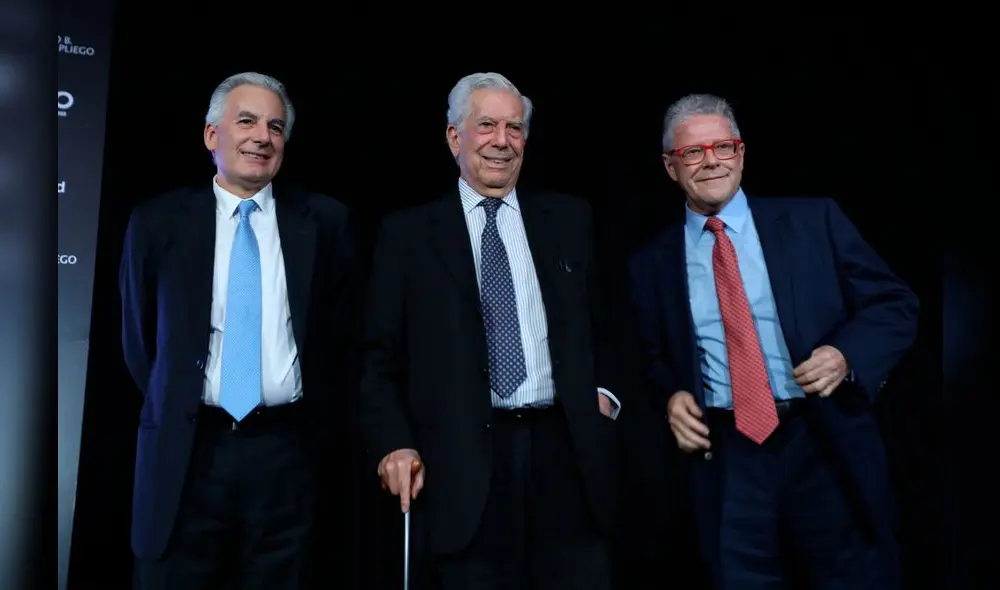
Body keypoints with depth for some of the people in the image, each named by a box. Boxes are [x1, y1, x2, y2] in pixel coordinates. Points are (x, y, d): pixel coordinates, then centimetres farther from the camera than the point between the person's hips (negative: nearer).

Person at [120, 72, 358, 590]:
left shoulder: (323, 221, 1)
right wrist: (178, 411, 10)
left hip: (288, 450, 0)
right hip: (187, 452, 0)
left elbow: (341, 332, 9)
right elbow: (139, 340, 10)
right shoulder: (157, 222, 2)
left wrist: (318, 419, 8)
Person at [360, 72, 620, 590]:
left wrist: (604, 390, 1)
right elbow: (381, 357, 4)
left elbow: (602, 324, 17)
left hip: (566, 447, 2)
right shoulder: (408, 233, 5)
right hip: (464, 463, -2)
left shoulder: (569, 218, 12)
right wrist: (395, 444, -7)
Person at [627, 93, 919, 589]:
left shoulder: (813, 220, 3)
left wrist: (846, 354, -14)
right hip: (723, 459, 1)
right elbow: (652, 358, 16)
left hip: (827, 447, 0)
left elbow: (895, 304, 4)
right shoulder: (652, 263, 6)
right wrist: (671, 397, -4)